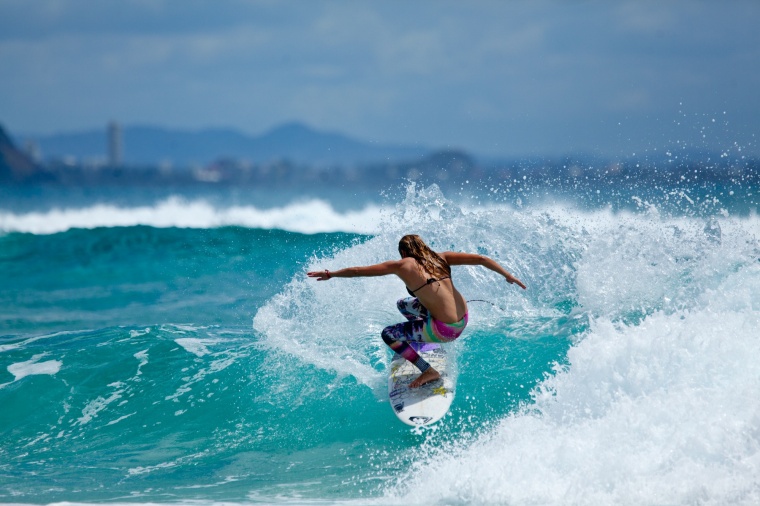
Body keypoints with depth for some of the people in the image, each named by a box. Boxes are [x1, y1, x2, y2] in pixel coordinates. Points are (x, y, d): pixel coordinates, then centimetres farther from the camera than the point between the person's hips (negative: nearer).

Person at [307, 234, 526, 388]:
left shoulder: (403, 266, -6)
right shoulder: (441, 258, 6)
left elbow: (358, 271, -2)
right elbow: (480, 259, 0)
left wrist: (331, 274, 10)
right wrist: (508, 276, 8)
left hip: (446, 329, -8)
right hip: (463, 319, 8)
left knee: (388, 334, 7)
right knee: (403, 304, 23)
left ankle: (428, 372, 7)